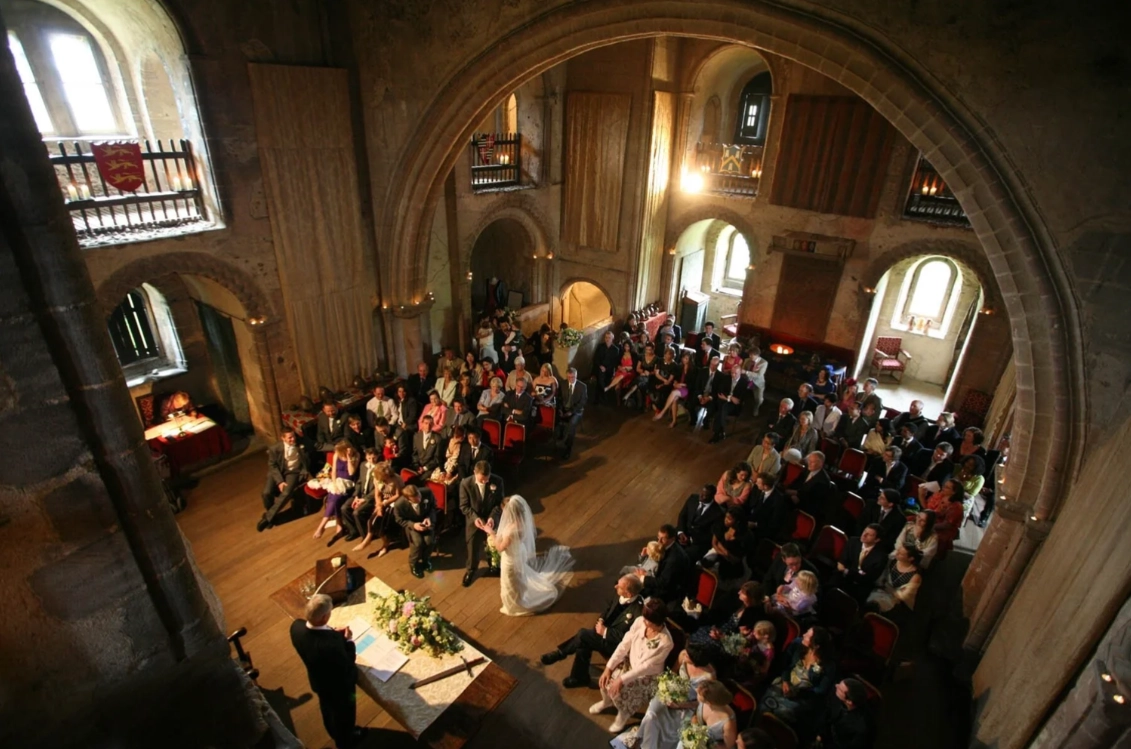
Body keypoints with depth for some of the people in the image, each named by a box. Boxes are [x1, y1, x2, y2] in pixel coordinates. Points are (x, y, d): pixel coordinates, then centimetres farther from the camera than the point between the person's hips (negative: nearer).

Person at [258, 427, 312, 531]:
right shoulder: (275, 448, -7)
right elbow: (272, 466, -6)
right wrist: (279, 481, -18)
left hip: (293, 472, 0)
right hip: (277, 472, 1)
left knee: (287, 493, -30)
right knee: (266, 493, -25)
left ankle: (267, 517, -13)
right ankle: (269, 514, 7)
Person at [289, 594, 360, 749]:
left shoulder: (296, 626, -28)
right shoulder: (332, 643, -48)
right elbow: (347, 665, -30)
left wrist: (333, 634, -12)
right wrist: (348, 640, -20)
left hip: (318, 681, 6)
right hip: (339, 685, -6)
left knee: (327, 708, 36)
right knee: (344, 713, 28)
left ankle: (334, 733, 64)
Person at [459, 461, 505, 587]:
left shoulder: (497, 481, -21)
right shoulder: (465, 483, -24)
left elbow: (499, 502, -11)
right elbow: (464, 506, -14)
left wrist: (492, 517, -25)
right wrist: (475, 518, -28)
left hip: (491, 520, 1)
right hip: (473, 521, -1)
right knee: (473, 547, 18)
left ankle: (493, 566, 52)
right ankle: (471, 570, 47)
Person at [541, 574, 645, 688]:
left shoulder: (636, 611, -33)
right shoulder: (622, 596, -10)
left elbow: (623, 637, -25)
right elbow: (610, 606, 9)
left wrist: (604, 631, -20)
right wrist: (601, 620, -6)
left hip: (616, 644, -7)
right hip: (607, 627, 7)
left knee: (583, 634, -17)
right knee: (583, 644, -6)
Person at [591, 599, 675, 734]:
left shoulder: (665, 642, -31)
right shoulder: (640, 622, -18)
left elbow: (646, 666, -26)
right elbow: (624, 645, -11)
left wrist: (622, 679, -26)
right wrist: (608, 667, -15)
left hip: (648, 675, -4)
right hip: (630, 662, 5)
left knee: (619, 690, -22)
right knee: (606, 679, -14)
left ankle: (624, 714, 12)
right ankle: (607, 701, 21)